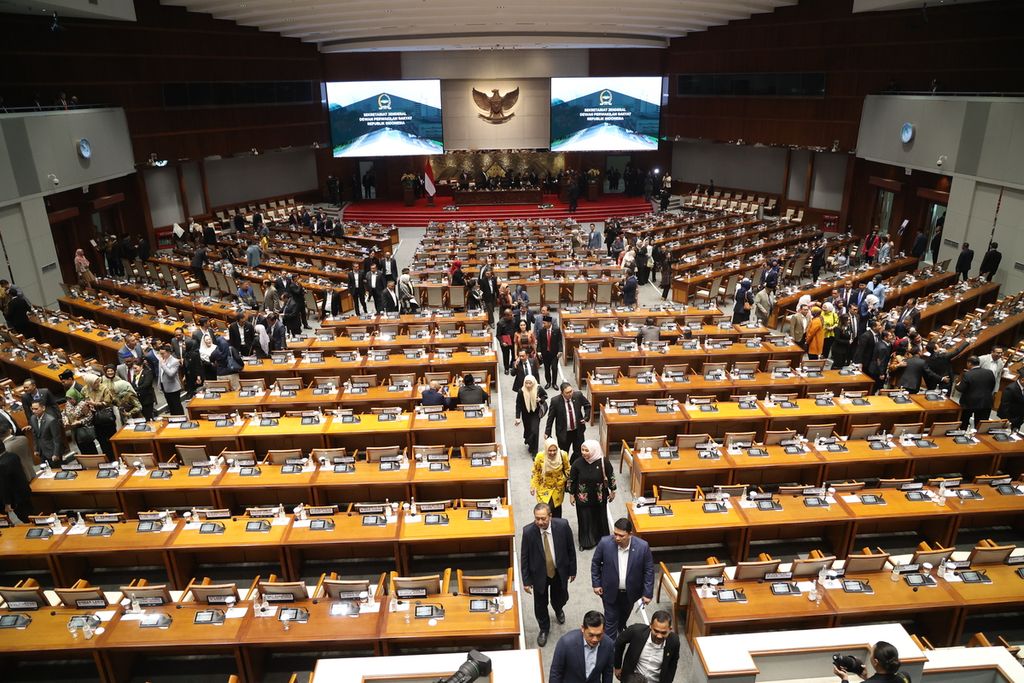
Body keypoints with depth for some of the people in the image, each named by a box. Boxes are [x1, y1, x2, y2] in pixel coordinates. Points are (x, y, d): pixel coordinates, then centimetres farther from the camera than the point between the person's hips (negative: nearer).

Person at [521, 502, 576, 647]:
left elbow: (571, 549, -7)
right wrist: (526, 581, -7)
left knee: (560, 598, 23)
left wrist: (572, 570, 2)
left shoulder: (563, 526, -23)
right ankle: (544, 629, 45)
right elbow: (524, 557, -11)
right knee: (540, 604, 15)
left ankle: (558, 610, 61)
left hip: (560, 572, 1)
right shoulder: (528, 531, -24)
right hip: (539, 574, -1)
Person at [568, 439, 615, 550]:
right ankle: (586, 541, 31)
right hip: (583, 497, 0)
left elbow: (611, 475, -3)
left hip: (599, 497, 1)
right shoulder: (577, 463, -18)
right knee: (585, 519, 10)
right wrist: (571, 495, 1)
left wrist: (612, 491, 5)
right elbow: (571, 480, -5)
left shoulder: (603, 461, -18)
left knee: (600, 517, 18)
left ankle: (602, 538, 41)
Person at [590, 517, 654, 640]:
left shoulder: (643, 547, -25)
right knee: (611, 619, 10)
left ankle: (621, 627, 61)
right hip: (610, 590, -2)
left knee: (625, 615, 29)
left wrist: (648, 593, -8)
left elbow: (649, 570, -12)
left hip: (630, 592, 2)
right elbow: (595, 563, -7)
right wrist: (596, 583, -3)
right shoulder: (605, 543, -25)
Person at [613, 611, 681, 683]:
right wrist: (617, 666, 3)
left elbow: (672, 665, -2)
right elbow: (619, 643, -6)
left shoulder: (674, 641, -23)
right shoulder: (637, 631, -27)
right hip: (636, 675, 1)